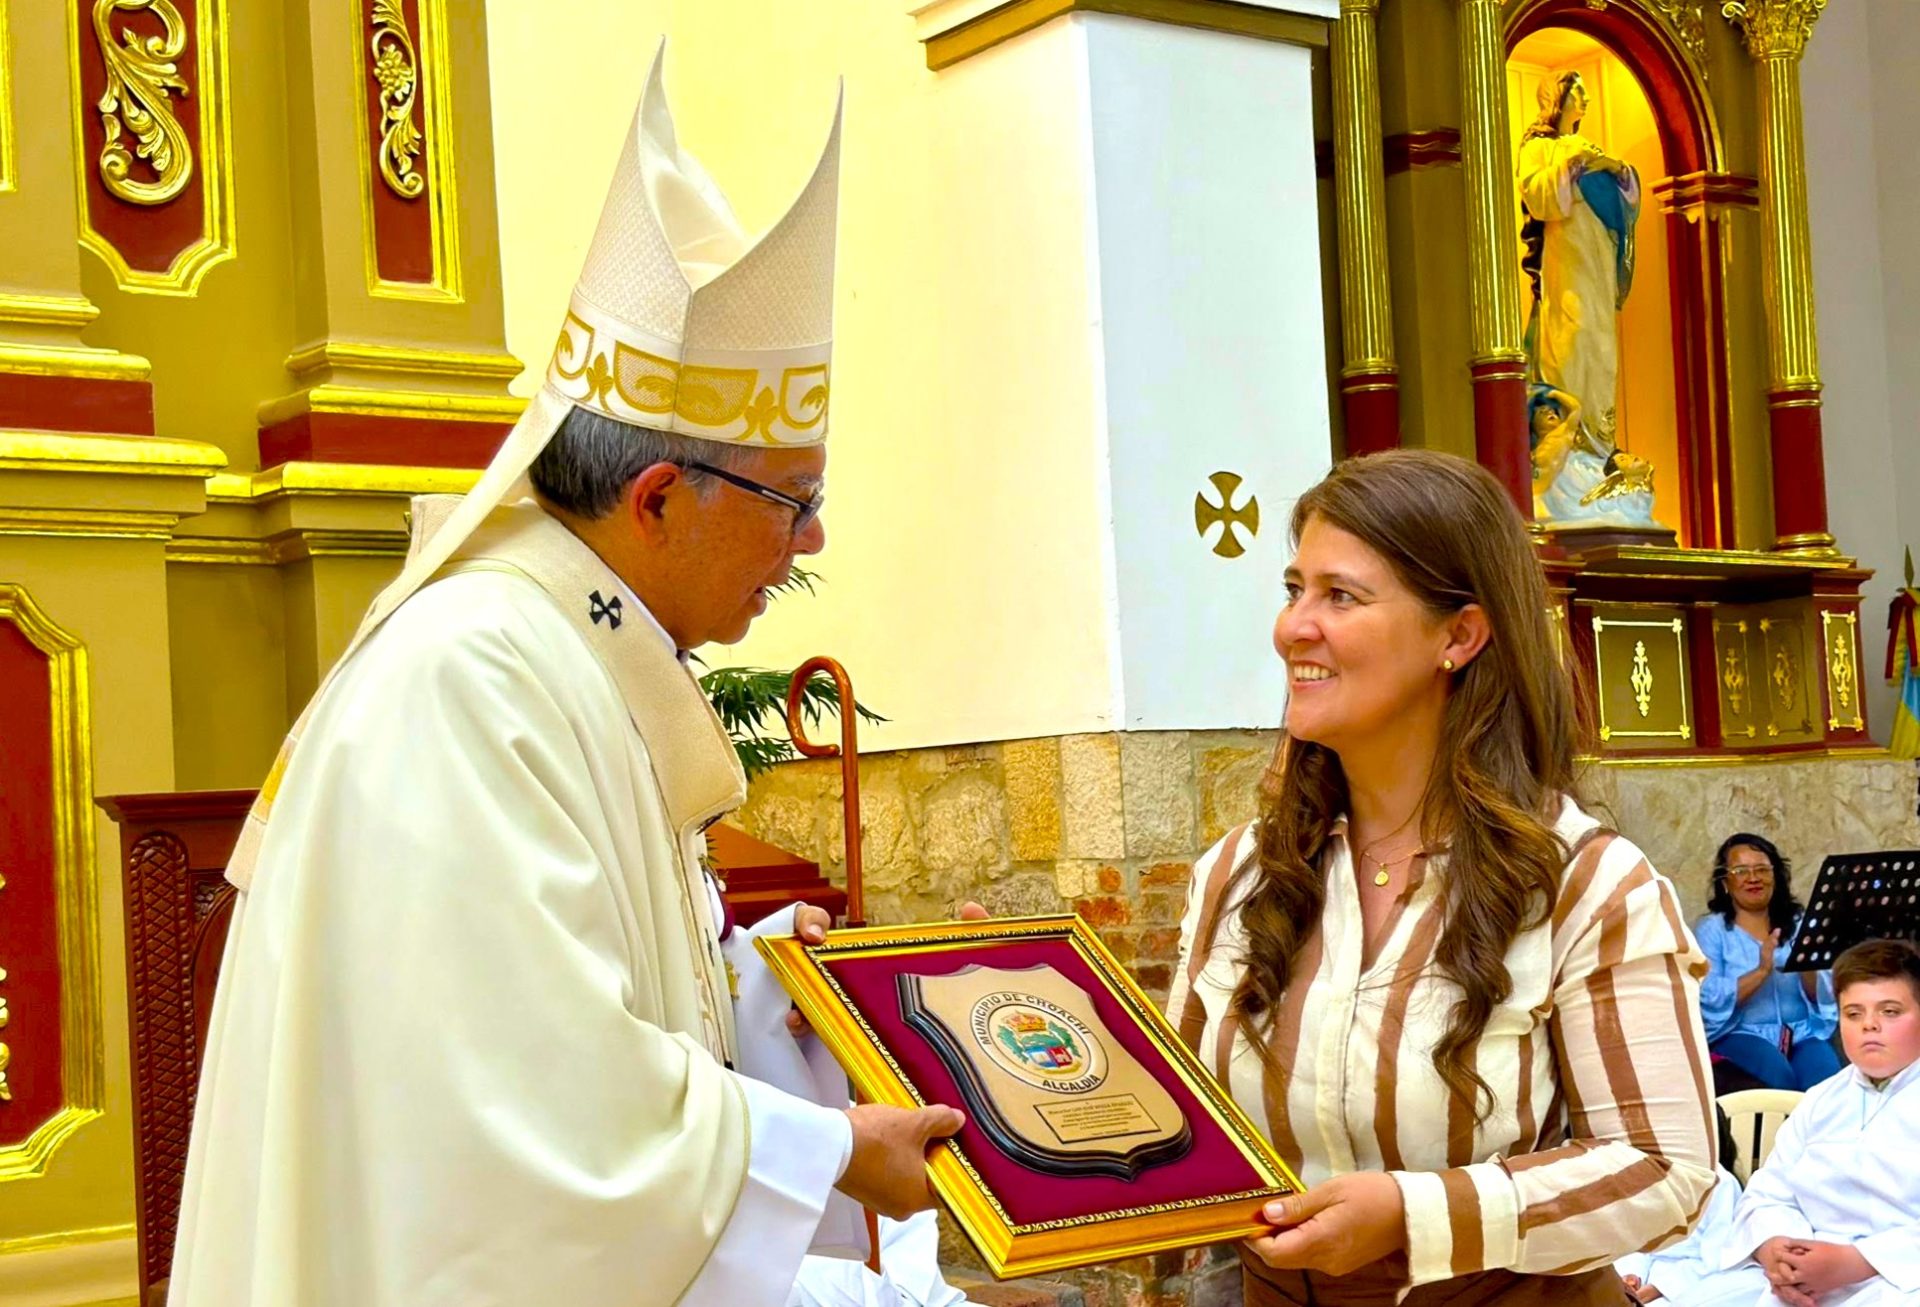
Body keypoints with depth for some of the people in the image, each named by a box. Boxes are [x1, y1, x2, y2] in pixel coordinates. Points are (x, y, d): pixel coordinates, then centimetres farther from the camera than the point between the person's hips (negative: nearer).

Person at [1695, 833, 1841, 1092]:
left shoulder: (1798, 925, 15)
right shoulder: (1711, 929, 5)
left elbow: (1823, 997, 6)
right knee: (1779, 1075, -32)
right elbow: (1709, 1002, -10)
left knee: (1825, 1077, -29)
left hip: (1803, 1033, 3)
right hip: (1740, 1035, -2)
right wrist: (1761, 971, -21)